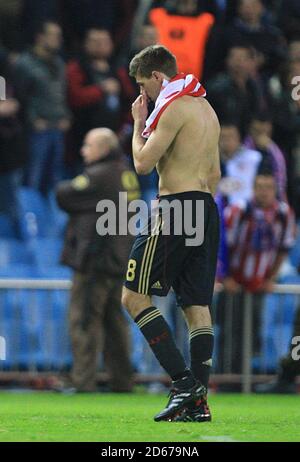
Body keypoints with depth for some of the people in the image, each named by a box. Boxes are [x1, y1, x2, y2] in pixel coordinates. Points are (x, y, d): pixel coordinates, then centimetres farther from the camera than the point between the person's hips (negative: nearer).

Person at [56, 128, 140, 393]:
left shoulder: (98, 176, -14)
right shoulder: (127, 175, 13)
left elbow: (64, 195, -13)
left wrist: (63, 187, 9)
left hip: (95, 259, -9)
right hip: (120, 260, 9)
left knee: (85, 320, -6)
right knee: (115, 319, 13)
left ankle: (84, 380, -9)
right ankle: (122, 379, 14)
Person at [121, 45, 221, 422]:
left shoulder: (174, 107, -10)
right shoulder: (206, 109, 19)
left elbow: (143, 164, -12)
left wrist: (138, 123, 2)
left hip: (175, 207, -9)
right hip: (205, 209, 9)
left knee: (134, 296, -6)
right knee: (197, 304, 5)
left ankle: (183, 381, -15)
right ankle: (198, 400, 0)